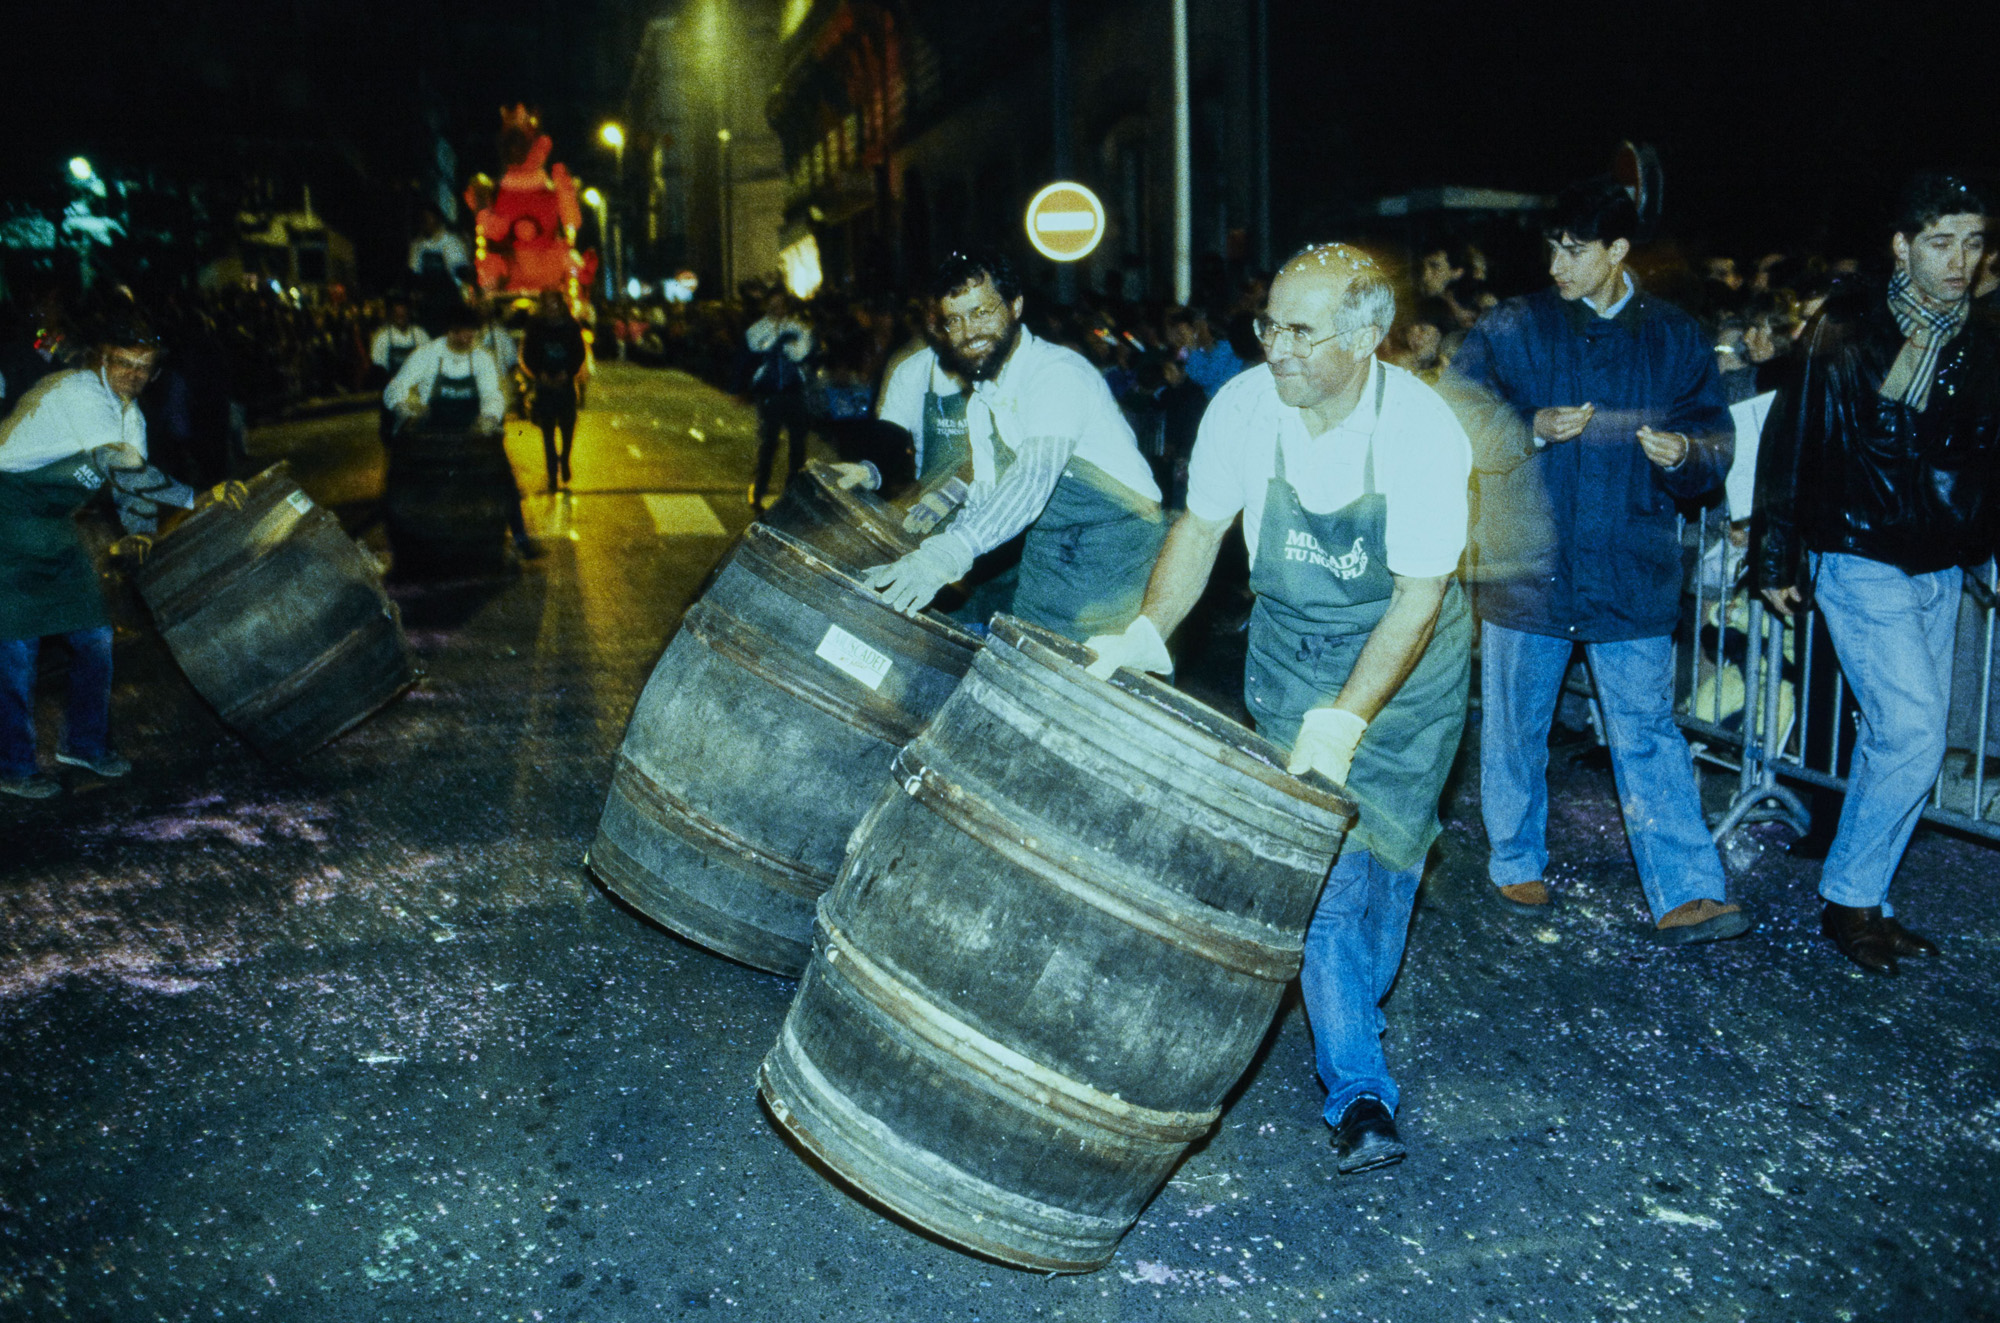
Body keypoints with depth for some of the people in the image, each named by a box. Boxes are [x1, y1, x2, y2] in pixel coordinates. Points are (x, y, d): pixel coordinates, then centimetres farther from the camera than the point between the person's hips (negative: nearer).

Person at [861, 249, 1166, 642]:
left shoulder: (1059, 372, -19)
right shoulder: (981, 399, 10)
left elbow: (1035, 477, -35)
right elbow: (986, 491, 14)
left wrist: (951, 553, -47)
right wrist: (937, 545, -5)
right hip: (1043, 558, 7)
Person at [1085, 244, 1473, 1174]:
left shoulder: (1423, 433, -25)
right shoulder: (1244, 406, -16)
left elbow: (1418, 599, -25)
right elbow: (1200, 528, -2)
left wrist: (1343, 722, -34)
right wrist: (1148, 630, -17)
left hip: (1405, 664, -1)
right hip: (1291, 654, 2)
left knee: (1387, 852, 6)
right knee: (1322, 864, -7)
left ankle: (1355, 1011, 35)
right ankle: (1359, 1092, 2)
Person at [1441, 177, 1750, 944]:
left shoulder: (1676, 339, 7)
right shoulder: (1508, 329, 2)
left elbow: (1717, 443, 9)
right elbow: (1455, 422, -3)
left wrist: (1683, 455, -14)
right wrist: (1534, 430, -18)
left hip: (1632, 575, 1)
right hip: (1526, 566, 0)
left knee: (1650, 737, -1)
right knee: (1515, 729, 11)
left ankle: (1686, 897, 3)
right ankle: (1518, 866, 28)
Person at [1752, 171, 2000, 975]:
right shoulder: (1849, 330, -8)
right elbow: (1789, 442, -7)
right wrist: (1775, 557, -8)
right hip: (1862, 566, -6)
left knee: (1896, 742, 10)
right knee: (1913, 737, -11)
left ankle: (1863, 901, 22)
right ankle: (1848, 899, 6)